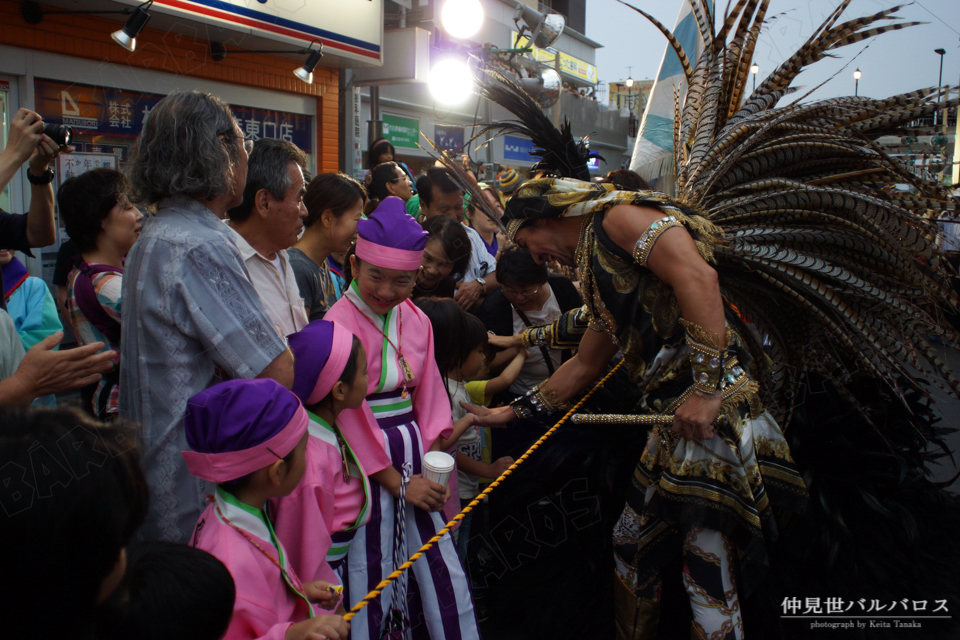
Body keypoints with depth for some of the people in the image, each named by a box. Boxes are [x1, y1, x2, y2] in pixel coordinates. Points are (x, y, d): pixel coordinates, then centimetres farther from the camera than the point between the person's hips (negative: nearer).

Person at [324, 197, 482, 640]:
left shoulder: (416, 321, 4)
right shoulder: (340, 325, -14)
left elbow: (428, 394, 10)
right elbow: (349, 418, -14)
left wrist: (436, 456, -2)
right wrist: (396, 481, -10)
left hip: (412, 449, 6)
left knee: (438, 562, 11)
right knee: (372, 571, 3)